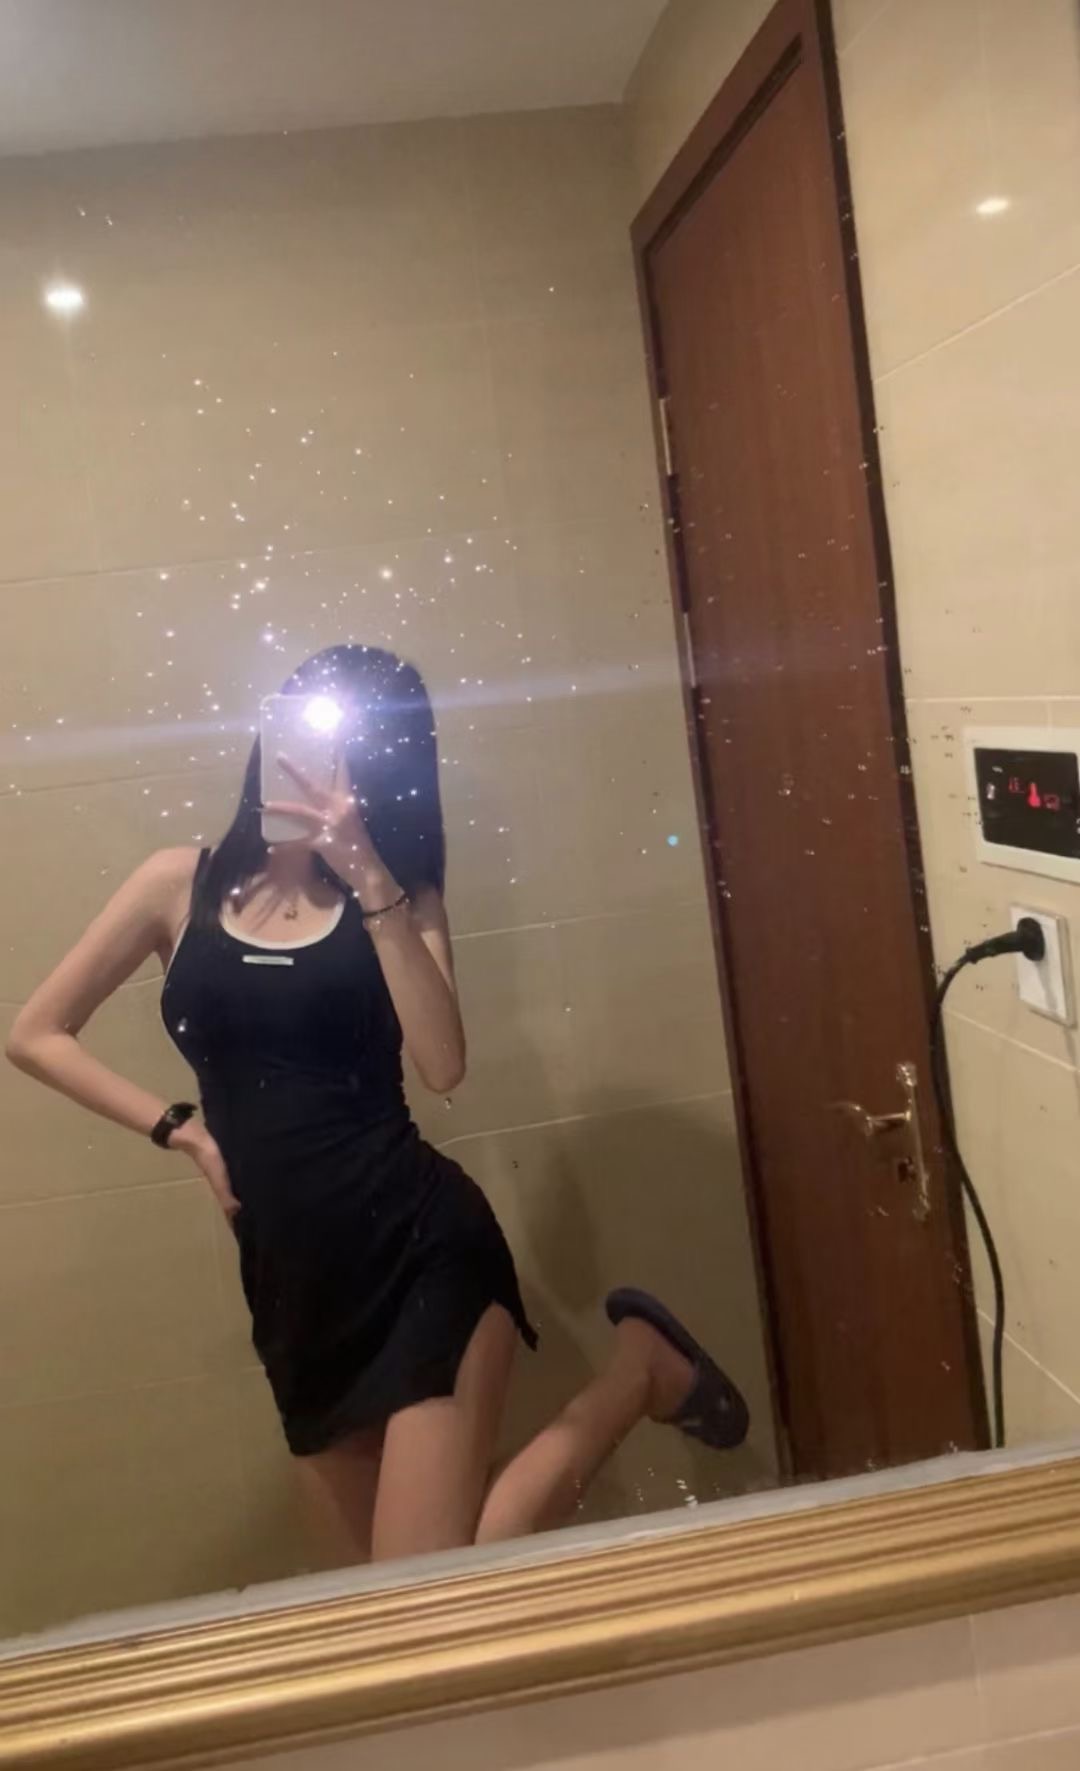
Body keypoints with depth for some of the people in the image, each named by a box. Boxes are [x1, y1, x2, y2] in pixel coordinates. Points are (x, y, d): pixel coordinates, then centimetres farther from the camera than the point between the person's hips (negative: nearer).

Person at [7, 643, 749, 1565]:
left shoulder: (399, 896, 2)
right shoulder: (181, 884, 5)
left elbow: (443, 1066, -16)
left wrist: (370, 881, -20)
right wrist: (179, 1128, 3)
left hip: (422, 1248, -3)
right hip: (292, 1277, 4)